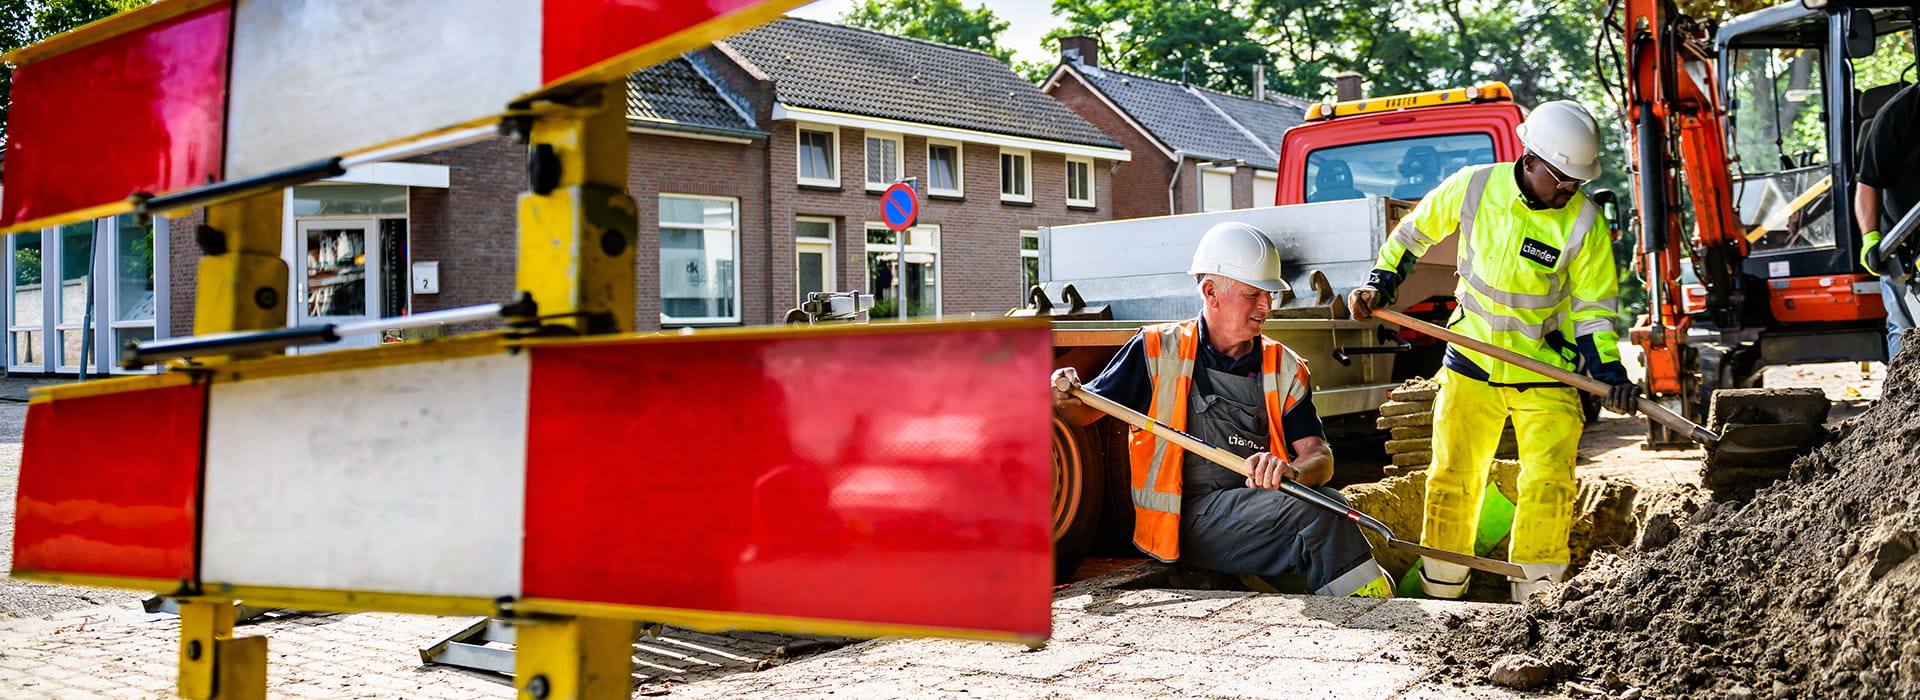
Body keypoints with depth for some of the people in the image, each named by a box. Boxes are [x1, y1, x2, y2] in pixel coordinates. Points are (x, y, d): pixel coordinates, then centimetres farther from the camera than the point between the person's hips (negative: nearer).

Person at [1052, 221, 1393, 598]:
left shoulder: (1284, 367, 13)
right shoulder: (1157, 349, 5)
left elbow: (1320, 458, 3)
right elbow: (1084, 412, 7)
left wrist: (1289, 470, -22)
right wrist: (1065, 398, -19)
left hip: (1266, 504, 4)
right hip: (1186, 518, -4)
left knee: (1329, 499, -29)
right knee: (1310, 509, -28)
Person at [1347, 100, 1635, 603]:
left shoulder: (1583, 225, -12)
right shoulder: (1473, 187, -9)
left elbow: (1593, 307, -5)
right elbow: (1416, 231, 9)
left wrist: (1609, 371, -18)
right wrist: (1381, 282, 1)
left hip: (1546, 373, -1)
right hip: (1471, 360, 1)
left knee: (1548, 480, -9)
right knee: (1453, 475, 4)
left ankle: (1536, 594, 6)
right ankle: (1440, 589, 17)